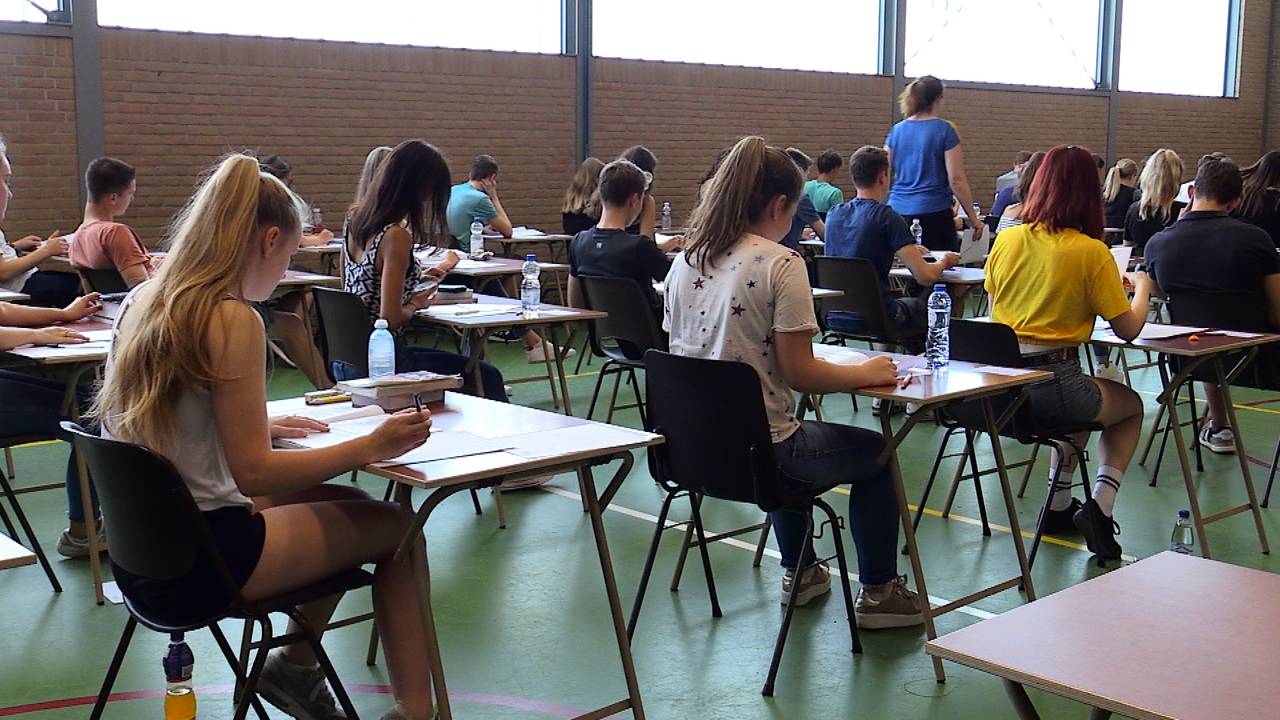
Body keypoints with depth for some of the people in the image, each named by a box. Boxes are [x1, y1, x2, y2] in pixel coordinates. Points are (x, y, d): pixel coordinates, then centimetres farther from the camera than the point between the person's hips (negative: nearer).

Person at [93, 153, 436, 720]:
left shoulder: (143, 300, 6)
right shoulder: (232, 320, -19)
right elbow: (253, 472, -19)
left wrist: (258, 426, 18)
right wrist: (371, 447, -12)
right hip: (197, 568, -9)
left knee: (349, 506, 23)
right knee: (399, 529, 6)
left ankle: (297, 667, 30)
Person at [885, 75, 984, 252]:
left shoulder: (897, 130, 8)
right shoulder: (945, 130, -4)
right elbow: (957, 180, -7)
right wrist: (973, 218, -1)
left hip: (898, 211, 4)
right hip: (933, 212, -4)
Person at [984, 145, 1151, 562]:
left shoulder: (1006, 240, 4)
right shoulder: (1091, 252, -9)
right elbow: (1128, 329, -2)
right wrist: (1141, 287, 19)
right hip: (1051, 386, -5)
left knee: (1085, 396, 36)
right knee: (1131, 406, 26)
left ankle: (1059, 504, 32)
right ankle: (1100, 506, 8)